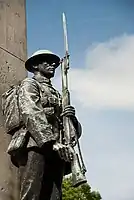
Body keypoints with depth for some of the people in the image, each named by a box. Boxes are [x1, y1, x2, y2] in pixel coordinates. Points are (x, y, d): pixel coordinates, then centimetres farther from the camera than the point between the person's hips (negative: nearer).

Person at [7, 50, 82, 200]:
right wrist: (53, 142, -20)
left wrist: (71, 118, -2)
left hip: (56, 152, 6)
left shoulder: (57, 94, 32)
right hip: (35, 146, -6)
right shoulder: (29, 84, 14)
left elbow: (76, 130, 24)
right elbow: (31, 114, -6)